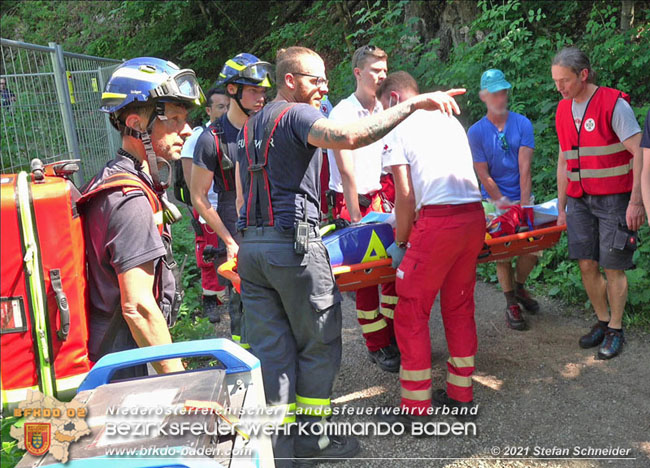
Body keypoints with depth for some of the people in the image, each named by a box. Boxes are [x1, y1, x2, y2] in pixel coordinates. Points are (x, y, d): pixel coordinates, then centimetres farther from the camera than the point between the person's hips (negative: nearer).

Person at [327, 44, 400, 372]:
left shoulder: (384, 111, 8)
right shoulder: (343, 113, -11)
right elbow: (347, 172, -14)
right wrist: (356, 218, -16)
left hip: (379, 199, 6)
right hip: (351, 202, -6)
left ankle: (394, 335, 20)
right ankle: (377, 346, 12)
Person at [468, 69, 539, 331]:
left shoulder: (522, 124, -3)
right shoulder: (476, 132, -6)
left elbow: (524, 168, -10)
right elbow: (483, 175, -6)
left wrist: (524, 204, -16)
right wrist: (503, 203, -10)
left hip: (521, 197, 2)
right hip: (495, 201, -1)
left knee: (533, 248, -5)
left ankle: (519, 286, 25)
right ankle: (511, 304, 14)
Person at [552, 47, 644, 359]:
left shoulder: (614, 104, -11)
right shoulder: (563, 110, 8)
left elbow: (640, 153, -13)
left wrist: (635, 202, -18)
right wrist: (562, 207, 14)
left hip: (614, 199, -5)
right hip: (580, 200, 5)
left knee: (613, 268, -1)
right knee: (587, 265, 4)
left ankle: (615, 330, 15)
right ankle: (602, 322, 22)